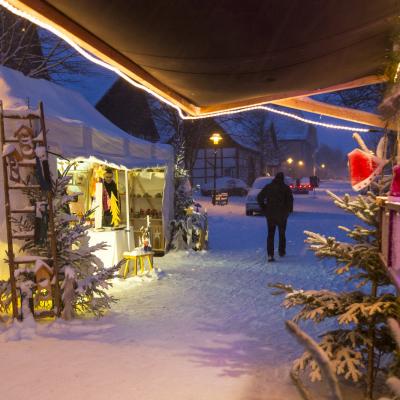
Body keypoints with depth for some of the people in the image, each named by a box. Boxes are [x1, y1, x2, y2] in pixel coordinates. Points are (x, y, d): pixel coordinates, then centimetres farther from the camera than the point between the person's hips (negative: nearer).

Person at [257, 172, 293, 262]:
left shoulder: (268, 187, 3)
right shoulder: (286, 188, -3)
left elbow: (259, 197, 1)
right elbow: (290, 200, -11)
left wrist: (264, 208, 7)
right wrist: (289, 210, 4)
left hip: (270, 214, 1)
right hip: (282, 214, -1)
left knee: (270, 234, 3)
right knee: (282, 233, 17)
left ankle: (270, 255, -9)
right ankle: (282, 252, 25)